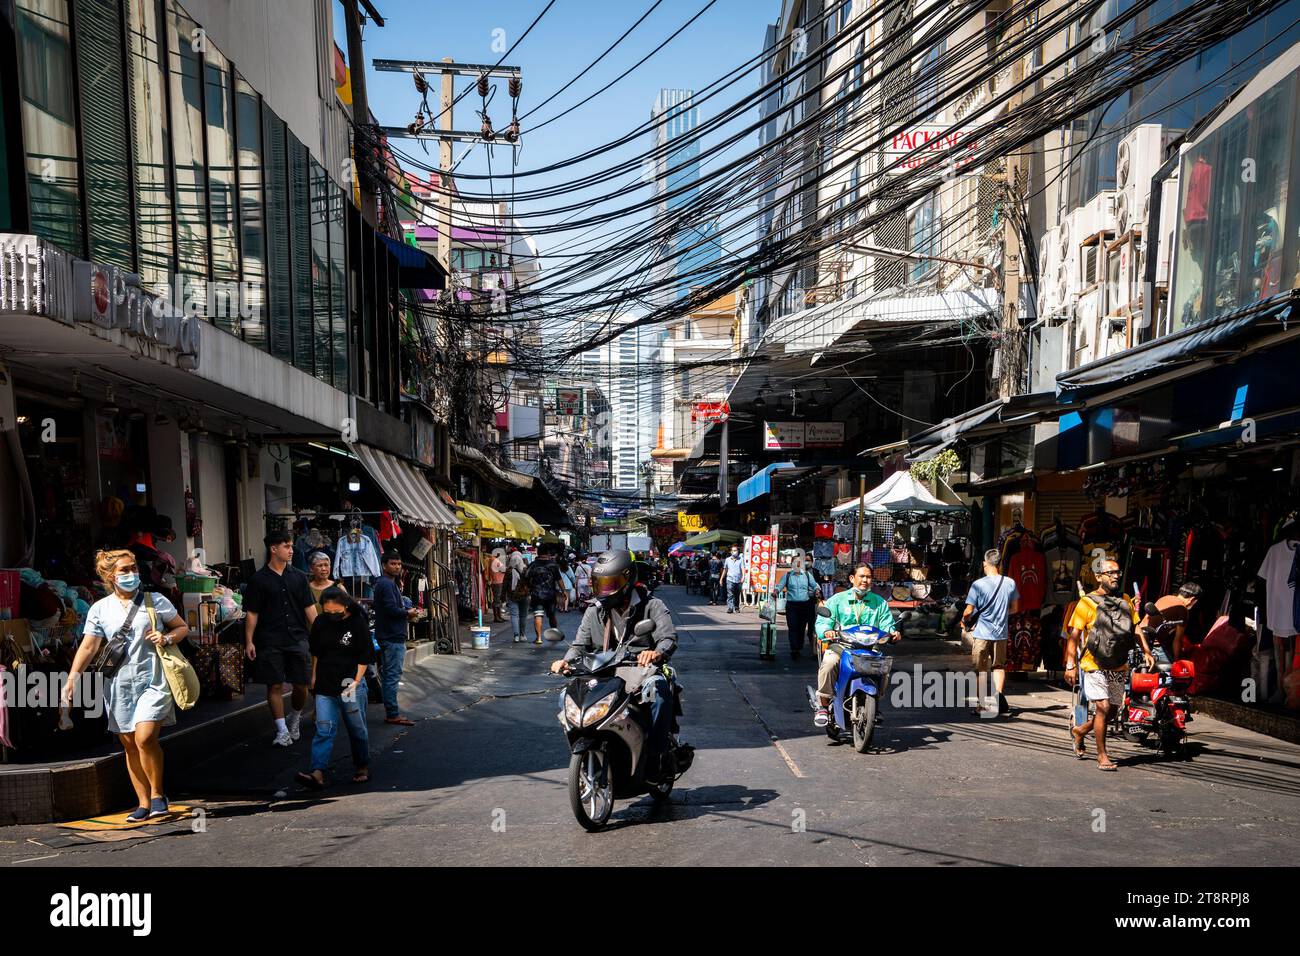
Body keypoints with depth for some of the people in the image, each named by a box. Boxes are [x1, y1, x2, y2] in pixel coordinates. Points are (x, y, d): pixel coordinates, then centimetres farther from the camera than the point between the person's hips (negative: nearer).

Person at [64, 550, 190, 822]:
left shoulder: (155, 601, 3)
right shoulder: (100, 609, 6)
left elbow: (182, 627, 12)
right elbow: (88, 647, 1)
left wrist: (167, 638, -8)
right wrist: (72, 677, -10)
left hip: (153, 679, -3)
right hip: (119, 684, 3)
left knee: (145, 738, -17)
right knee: (129, 745, 7)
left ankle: (157, 794, 3)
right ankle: (143, 803, 18)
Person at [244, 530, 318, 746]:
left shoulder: (298, 577, 9)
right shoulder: (258, 580, 0)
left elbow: (309, 608, 9)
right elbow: (251, 613, 0)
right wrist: (249, 641, -6)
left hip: (298, 639, 3)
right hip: (270, 643, -2)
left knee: (301, 685, 4)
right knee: (274, 686, 0)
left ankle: (294, 719, 30)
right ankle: (282, 731, 10)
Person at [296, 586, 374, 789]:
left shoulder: (358, 623, -9)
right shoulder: (320, 622, 4)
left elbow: (365, 656, -5)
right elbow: (316, 652, 18)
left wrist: (356, 681, -11)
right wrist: (314, 676, 16)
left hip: (350, 683, -3)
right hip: (325, 684, 3)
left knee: (357, 728, 8)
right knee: (323, 729, -5)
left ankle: (362, 767, 24)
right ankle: (317, 773, -10)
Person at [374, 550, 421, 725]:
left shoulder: (391, 583, 19)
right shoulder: (386, 584, -14)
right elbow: (391, 609, -22)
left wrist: (407, 614, 4)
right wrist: (408, 613, -7)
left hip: (392, 636, 11)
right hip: (392, 637, -11)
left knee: (390, 675, 14)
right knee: (393, 675, -7)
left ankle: (391, 713, 20)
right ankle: (392, 714, -4)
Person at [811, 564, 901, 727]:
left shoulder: (879, 602, 19)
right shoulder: (837, 600, 11)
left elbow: (887, 625, 13)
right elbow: (822, 622, 3)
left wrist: (893, 633, -11)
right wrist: (826, 631, -20)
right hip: (840, 645, -2)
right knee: (829, 663, -33)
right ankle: (823, 706, -19)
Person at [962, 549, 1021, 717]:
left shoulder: (978, 584, -15)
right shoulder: (1010, 583, -3)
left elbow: (969, 611, -14)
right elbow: (1014, 608, 9)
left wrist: (964, 621, 7)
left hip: (982, 633, -3)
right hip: (1001, 632, 3)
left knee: (981, 669, 8)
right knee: (999, 666, 16)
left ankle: (983, 704, 9)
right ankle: (999, 701, 2)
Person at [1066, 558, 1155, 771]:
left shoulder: (1125, 601, 11)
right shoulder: (1087, 603, -6)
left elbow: (1136, 628, 19)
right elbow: (1073, 636, -8)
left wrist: (1146, 651, 4)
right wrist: (1070, 664, -15)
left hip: (1119, 667, 6)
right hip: (1095, 666, -6)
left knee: (1111, 710, 12)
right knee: (1103, 707, -13)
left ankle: (1080, 731, 37)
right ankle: (1102, 756, 0)